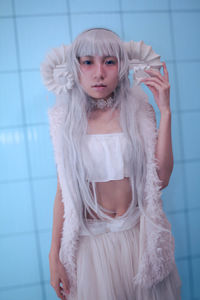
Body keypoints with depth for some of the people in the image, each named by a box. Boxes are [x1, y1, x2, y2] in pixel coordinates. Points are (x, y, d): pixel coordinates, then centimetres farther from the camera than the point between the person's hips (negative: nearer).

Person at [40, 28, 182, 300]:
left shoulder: (138, 111, -6)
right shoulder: (67, 119, -7)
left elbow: (161, 179, -14)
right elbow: (64, 190, -2)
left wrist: (165, 111, -17)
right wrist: (54, 255, -1)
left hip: (138, 234, 1)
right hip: (90, 240, 0)